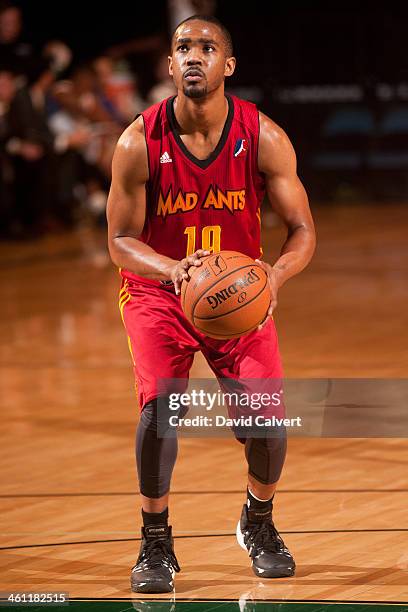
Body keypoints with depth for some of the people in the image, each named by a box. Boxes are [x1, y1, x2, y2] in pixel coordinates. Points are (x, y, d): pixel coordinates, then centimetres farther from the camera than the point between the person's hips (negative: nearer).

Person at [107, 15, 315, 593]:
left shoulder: (264, 138, -16)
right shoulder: (139, 143, -18)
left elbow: (302, 230, -11)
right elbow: (120, 239, -13)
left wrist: (276, 274, -33)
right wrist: (172, 269, -35)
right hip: (157, 288, -1)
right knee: (160, 405, -21)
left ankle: (259, 523, 24)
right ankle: (156, 544, -1)